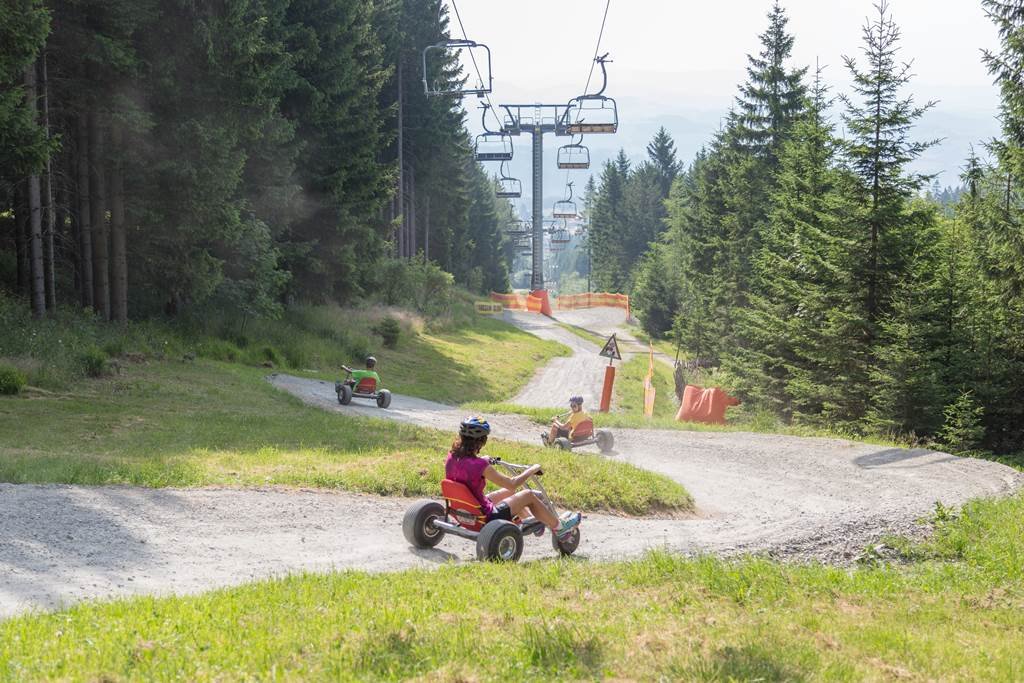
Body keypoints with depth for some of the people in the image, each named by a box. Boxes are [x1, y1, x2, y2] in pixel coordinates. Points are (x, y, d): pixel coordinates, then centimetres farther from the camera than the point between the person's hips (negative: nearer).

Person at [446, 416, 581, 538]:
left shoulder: (452, 457, -8)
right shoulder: (481, 466, -29)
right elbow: (512, 484, -18)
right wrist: (532, 470, -3)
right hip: (485, 518, -8)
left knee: (508, 492, 28)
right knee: (528, 494, 9)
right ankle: (558, 527, 28)